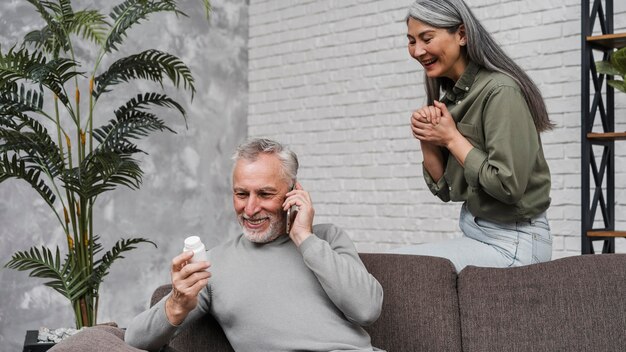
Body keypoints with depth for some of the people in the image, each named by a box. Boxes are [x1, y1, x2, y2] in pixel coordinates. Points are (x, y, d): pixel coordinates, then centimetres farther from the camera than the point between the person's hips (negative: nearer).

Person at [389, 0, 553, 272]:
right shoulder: (452, 96, 7)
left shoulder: (500, 91, -18)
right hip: (474, 233, 8)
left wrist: (451, 138, -15)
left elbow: (508, 185, -23)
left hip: (512, 242, -8)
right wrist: (427, 140, -8)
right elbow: (445, 189, 9)